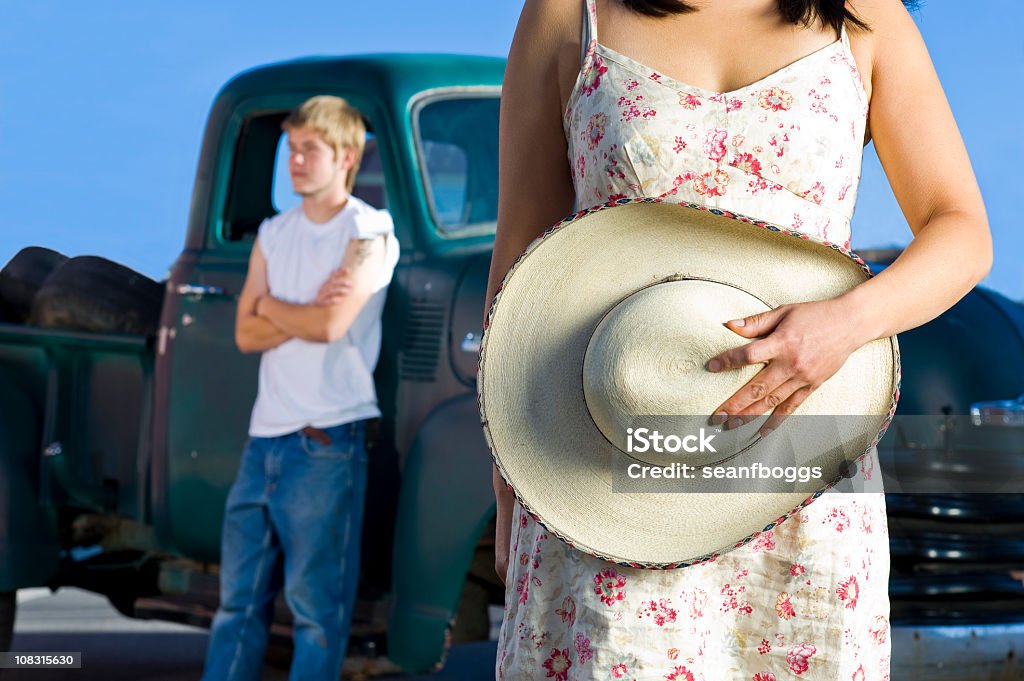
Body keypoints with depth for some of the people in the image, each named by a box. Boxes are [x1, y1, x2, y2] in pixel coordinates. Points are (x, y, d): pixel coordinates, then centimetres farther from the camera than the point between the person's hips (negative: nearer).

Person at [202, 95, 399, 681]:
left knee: (317, 605, -3)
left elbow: (331, 325, -16)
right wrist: (307, 312, -8)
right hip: (266, 436, 6)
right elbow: (246, 335, 7)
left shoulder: (368, 233, -4)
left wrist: (272, 307, 1)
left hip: (327, 440, -6)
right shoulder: (275, 234, 15)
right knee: (240, 598, 7)